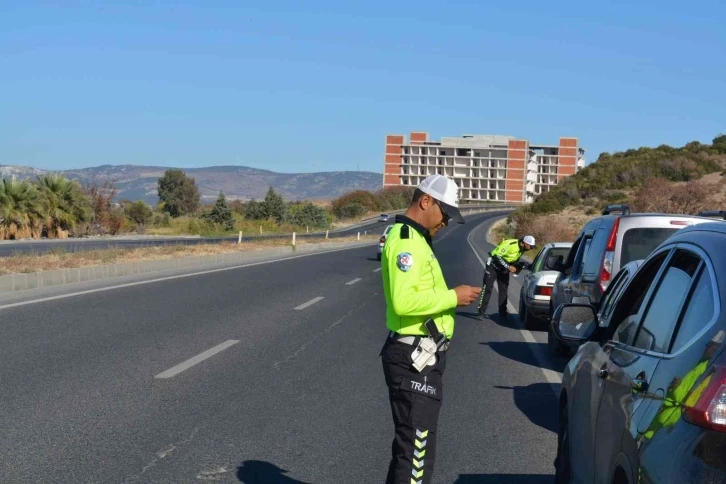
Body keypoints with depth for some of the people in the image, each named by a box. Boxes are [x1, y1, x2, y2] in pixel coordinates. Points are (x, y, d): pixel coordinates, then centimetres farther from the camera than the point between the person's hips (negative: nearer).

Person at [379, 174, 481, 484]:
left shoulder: (415, 238, 17)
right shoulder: (405, 240, -17)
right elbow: (403, 301, -28)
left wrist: (451, 296, 5)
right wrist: (453, 297, -19)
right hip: (413, 358, -11)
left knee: (414, 444, 19)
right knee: (416, 448, -6)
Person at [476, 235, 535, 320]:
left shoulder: (522, 249, -3)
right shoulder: (510, 244, -30)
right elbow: (496, 255, -31)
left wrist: (521, 266, -8)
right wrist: (508, 267, -31)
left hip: (504, 269, 8)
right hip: (493, 266, -8)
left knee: (504, 290, 6)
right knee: (487, 288, -9)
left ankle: (502, 312, 12)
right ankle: (481, 311, -8)